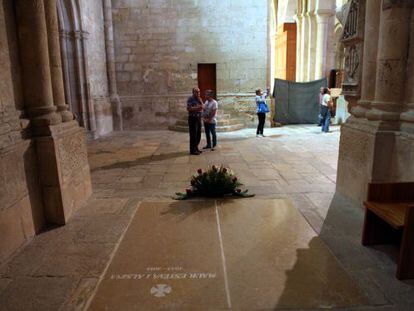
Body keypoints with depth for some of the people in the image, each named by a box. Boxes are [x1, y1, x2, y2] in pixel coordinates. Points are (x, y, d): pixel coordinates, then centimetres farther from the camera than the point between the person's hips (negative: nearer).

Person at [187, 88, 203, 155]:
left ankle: (196, 148, 24)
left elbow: (202, 107, 9)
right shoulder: (190, 99, -8)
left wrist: (200, 101, -4)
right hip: (192, 118, -8)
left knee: (198, 134, 12)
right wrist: (197, 108, -21)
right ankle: (192, 150, 0)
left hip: (198, 118, 8)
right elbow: (188, 108, -17)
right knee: (193, 135, -5)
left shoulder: (199, 99, 15)